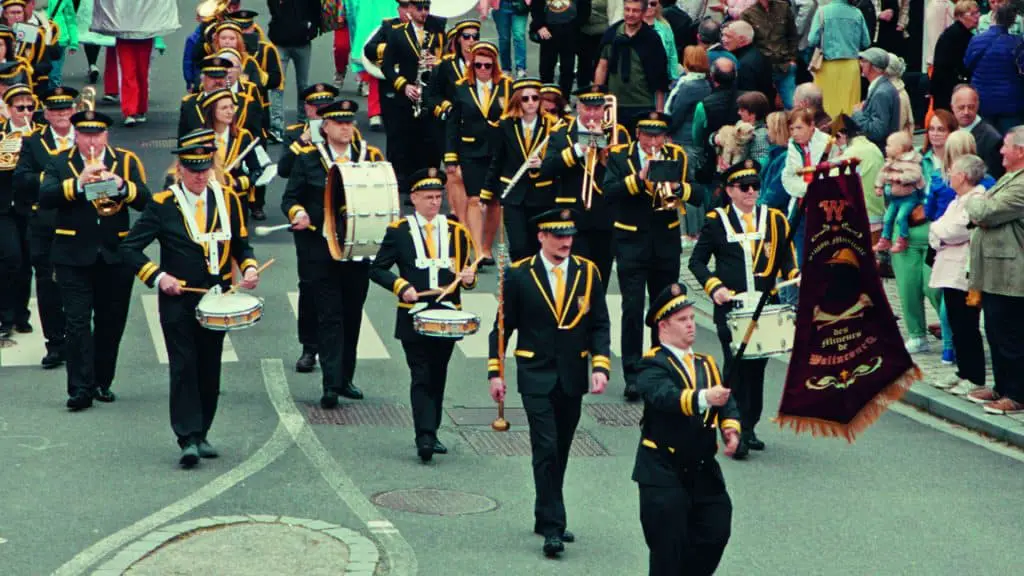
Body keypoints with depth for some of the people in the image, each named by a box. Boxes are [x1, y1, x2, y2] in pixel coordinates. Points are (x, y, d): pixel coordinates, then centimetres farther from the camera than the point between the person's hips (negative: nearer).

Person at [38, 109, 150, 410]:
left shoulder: (126, 161, 6)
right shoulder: (60, 163, 4)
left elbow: (146, 201, -5)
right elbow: (44, 197, -13)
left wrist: (121, 185, -22)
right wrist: (78, 184, -25)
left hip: (116, 257, 2)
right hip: (74, 257, -1)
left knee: (110, 325, 7)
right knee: (77, 323, -8)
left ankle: (102, 382, 20)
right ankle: (80, 388, -8)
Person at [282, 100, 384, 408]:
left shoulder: (372, 157, 8)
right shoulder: (308, 158, 2)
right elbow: (290, 198, 3)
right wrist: (298, 213, -18)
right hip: (320, 251, -3)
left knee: (352, 314, 9)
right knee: (329, 315, -6)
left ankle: (345, 378, 21)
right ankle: (331, 383, -10)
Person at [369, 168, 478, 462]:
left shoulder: (456, 231, 9)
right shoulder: (398, 231, 1)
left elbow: (466, 272, 14)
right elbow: (377, 269, 2)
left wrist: (468, 278, -9)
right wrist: (401, 286, -14)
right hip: (413, 319, -3)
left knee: (438, 379, 9)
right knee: (422, 378, -9)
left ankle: (430, 434, 20)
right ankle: (425, 437, -15)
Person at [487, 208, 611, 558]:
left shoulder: (587, 273, 3)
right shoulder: (518, 275, -4)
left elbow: (600, 325, 3)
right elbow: (503, 326, 1)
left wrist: (600, 366, -10)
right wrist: (495, 372, -3)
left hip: (573, 378, 3)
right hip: (536, 378, -3)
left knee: (560, 451, 11)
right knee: (546, 450, -11)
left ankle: (546, 517, 26)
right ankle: (552, 527, -9)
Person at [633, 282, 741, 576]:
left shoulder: (706, 364, 14)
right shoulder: (654, 365, -10)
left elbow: (726, 400, 1)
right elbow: (665, 396, -32)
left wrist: (731, 428, -20)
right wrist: (703, 397, -49)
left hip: (703, 470, 6)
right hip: (663, 471, -6)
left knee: (715, 535, 5)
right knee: (669, 549, -3)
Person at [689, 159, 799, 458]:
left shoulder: (775, 220, 10)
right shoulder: (717, 221, 3)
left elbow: (787, 257, 13)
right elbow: (697, 260, 3)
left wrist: (796, 276, -7)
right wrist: (714, 287, -12)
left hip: (766, 307, 3)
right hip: (730, 307, -3)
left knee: (757, 367, 7)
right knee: (736, 367, -9)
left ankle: (749, 428, 17)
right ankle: (736, 432, -8)